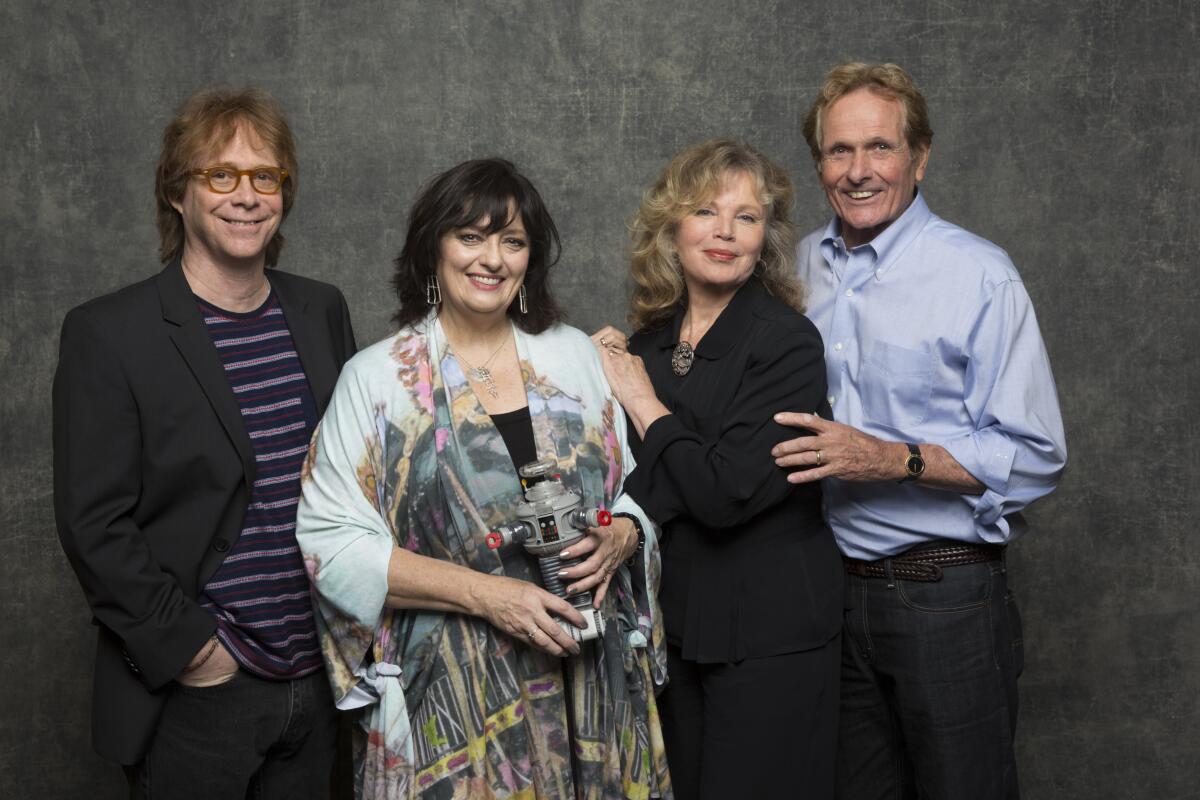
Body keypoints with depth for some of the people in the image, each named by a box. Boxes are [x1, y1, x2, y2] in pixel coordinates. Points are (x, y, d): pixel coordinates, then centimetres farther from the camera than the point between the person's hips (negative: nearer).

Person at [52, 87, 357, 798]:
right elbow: (94, 525, -12)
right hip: (195, 696, -4)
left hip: (316, 679, 5)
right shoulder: (107, 334, -10)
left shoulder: (323, 312, 6)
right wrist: (189, 648, -14)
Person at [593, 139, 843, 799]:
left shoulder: (788, 343, -14)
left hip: (767, 636, -6)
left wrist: (643, 402, -14)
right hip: (675, 621, 6)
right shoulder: (650, 340, 5)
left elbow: (725, 493, -24)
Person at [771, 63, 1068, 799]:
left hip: (945, 593, -4)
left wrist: (891, 459, -22)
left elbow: (1036, 457, -13)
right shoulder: (796, 269, 6)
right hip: (833, 590, 5)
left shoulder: (978, 275, -10)